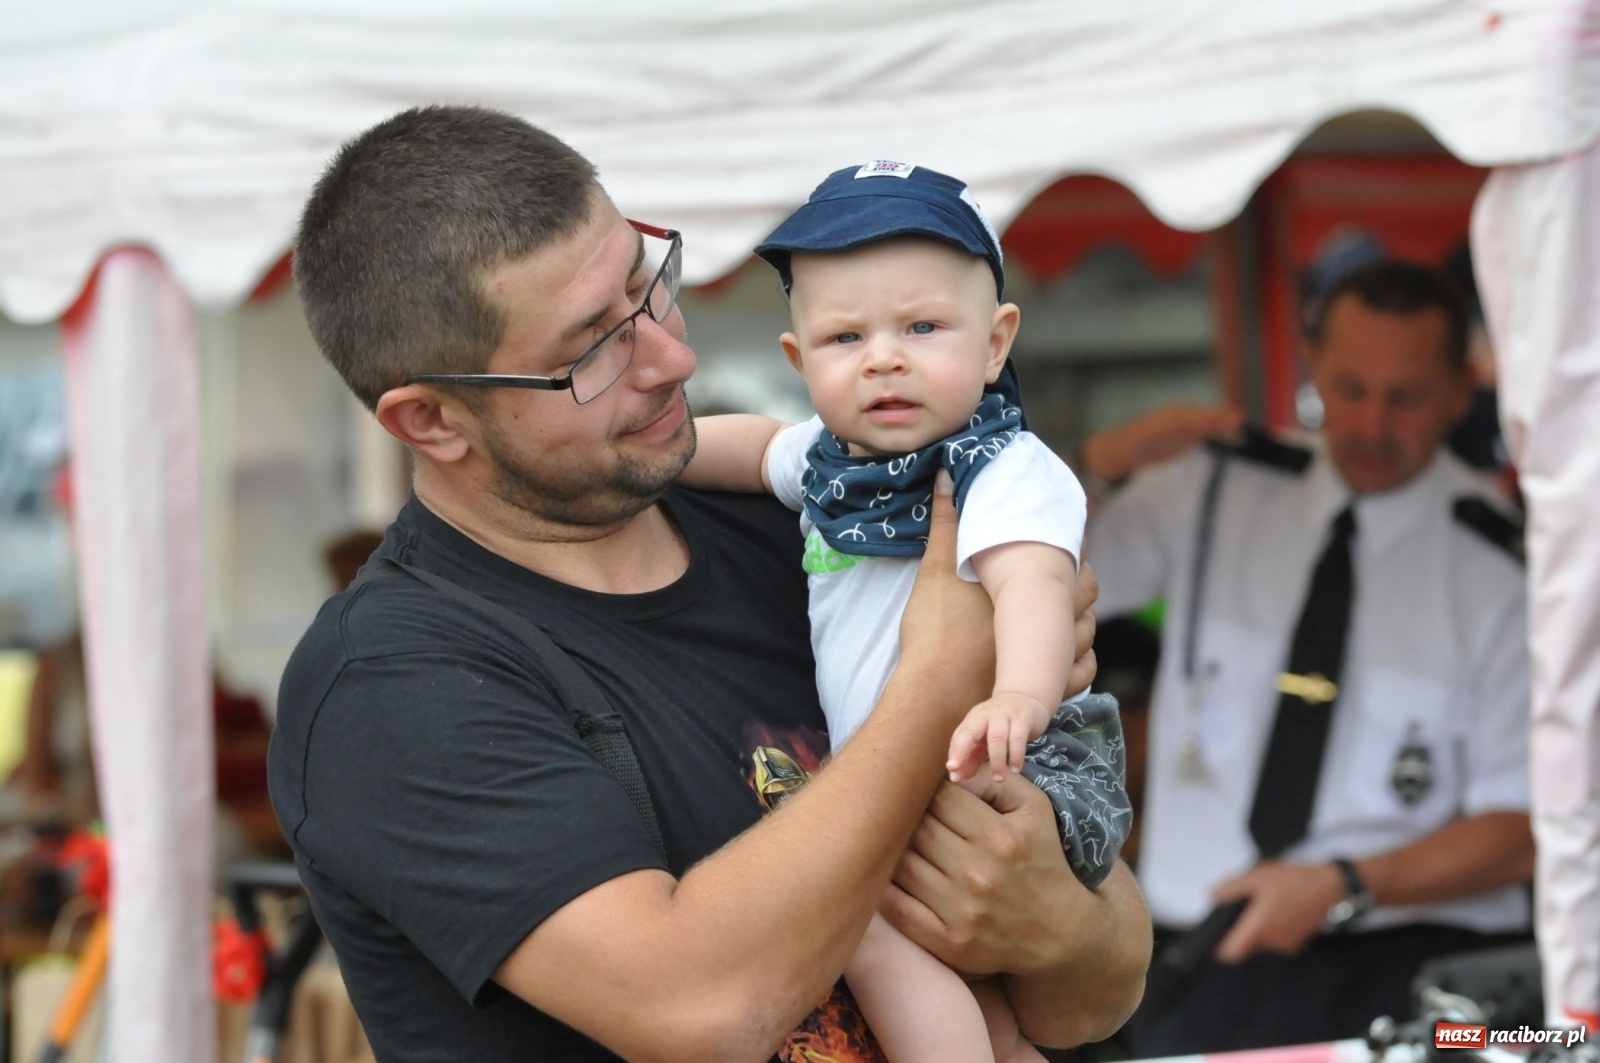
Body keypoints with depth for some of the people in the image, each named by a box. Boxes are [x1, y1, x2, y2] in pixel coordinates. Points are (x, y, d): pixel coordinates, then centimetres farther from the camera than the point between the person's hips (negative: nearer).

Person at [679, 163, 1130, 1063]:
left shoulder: (1007, 471, -19)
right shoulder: (831, 456, 7)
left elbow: (1031, 581, -39)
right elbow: (759, 446, 30)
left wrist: (1020, 695, -59)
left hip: (1023, 776, -9)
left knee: (872, 923, -26)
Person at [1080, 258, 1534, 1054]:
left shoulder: (1500, 565, 0)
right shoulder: (1209, 489, 7)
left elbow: (1516, 831, 0)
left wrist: (1342, 888, -15)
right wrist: (1104, 460, -9)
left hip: (1409, 960, -2)